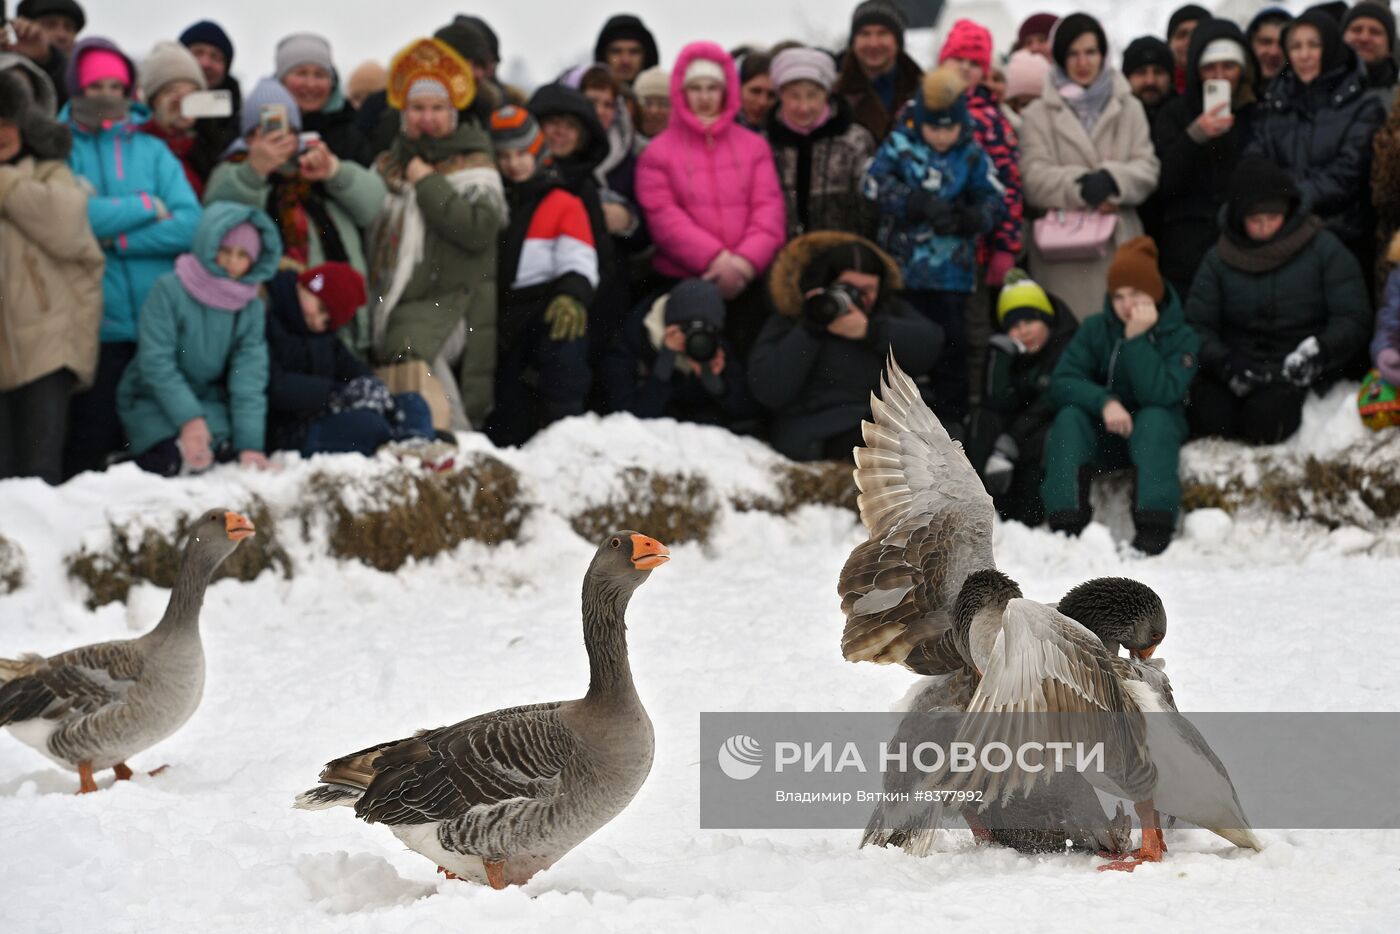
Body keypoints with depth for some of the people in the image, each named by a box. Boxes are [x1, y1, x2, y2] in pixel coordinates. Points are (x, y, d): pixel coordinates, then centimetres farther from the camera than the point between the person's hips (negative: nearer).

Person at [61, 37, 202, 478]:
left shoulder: (153, 151, 10)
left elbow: (190, 224, -2)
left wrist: (115, 238, -12)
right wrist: (146, 207, -7)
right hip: (96, 322, -3)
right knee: (92, 441, -2)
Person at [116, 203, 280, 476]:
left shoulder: (251, 308, -3)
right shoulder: (169, 290, -16)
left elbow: (249, 378, -9)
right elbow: (156, 362, -19)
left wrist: (250, 443, -20)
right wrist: (189, 418, -28)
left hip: (207, 400, 4)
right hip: (153, 401, -3)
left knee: (225, 451, -25)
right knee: (176, 459, -28)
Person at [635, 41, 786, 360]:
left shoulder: (754, 147, 13)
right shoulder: (658, 153, 5)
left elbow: (770, 211, 3)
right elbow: (664, 217, -6)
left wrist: (745, 262, -15)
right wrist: (715, 259, -18)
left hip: (745, 284, 2)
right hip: (682, 286, -2)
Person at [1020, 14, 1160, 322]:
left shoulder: (1129, 109, 14)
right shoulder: (1038, 115, 6)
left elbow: (1148, 168, 4)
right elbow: (1034, 178, -4)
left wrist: (1111, 180, -16)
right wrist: (1081, 187, -18)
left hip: (1120, 242, 2)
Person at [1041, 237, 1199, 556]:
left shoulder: (1181, 338, -10)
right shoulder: (1095, 329, -4)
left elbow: (1161, 394, -25)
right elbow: (1061, 382, -15)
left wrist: (1137, 339, -29)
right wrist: (1104, 402, -31)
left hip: (1154, 435, -2)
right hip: (1103, 436, 2)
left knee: (1155, 418, -34)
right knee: (1069, 417, -27)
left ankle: (1155, 525, -44)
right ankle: (1066, 522, -37)